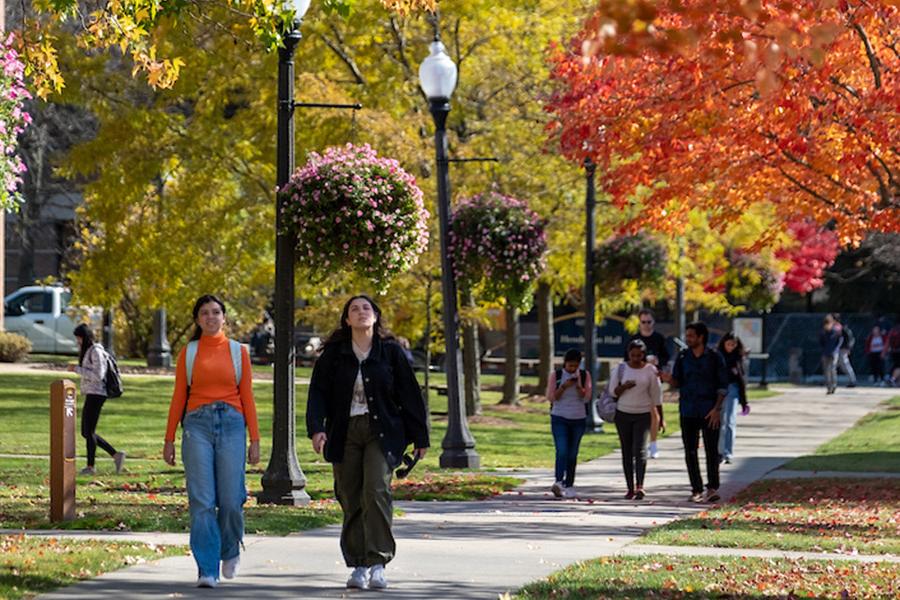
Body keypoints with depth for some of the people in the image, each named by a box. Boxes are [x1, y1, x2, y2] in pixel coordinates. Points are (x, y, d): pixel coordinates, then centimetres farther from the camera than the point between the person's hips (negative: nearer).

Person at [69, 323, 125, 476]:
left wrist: (77, 369, -19)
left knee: (89, 431, -6)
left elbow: (98, 375, -20)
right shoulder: (87, 351, 17)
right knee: (86, 433, 11)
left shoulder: (96, 351, -12)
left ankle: (90, 466, 1)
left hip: (95, 395, -10)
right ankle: (116, 455, 14)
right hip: (90, 395, 10)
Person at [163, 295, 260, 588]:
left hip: (231, 423, 0)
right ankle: (207, 570, -5)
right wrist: (169, 439, 7)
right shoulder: (188, 353, 9)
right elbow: (178, 397, 10)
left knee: (231, 500, -3)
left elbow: (247, 397, 9)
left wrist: (254, 439, 5)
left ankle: (230, 551, 25)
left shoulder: (238, 351, 10)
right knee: (202, 501, -7)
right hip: (198, 424, 0)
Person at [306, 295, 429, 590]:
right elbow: (318, 392, 1)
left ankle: (378, 563, -18)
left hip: (381, 433, -2)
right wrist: (316, 428, -15)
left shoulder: (390, 351, 4)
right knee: (351, 500, 3)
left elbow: (410, 395, 7)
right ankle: (358, 566, 11)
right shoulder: (334, 353, 5)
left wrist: (420, 437, 8)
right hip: (344, 433, 2)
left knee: (377, 491, -18)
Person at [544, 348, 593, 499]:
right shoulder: (555, 376, 1)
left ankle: (569, 485, 12)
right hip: (559, 419, -2)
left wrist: (579, 386, -17)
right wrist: (564, 386, -16)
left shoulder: (585, 375, 5)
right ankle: (558, 481, -29)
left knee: (573, 454, 5)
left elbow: (586, 398, 0)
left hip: (578, 419, 2)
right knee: (562, 451, -18)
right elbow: (550, 397, -2)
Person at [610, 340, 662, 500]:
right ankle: (630, 488, 8)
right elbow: (613, 391, 6)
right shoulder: (621, 369, 3)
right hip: (623, 414, 2)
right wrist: (624, 387, -15)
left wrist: (660, 416, 4)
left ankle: (640, 486, -21)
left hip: (643, 415, -2)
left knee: (640, 449, -15)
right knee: (627, 452, 4)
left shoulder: (650, 370, 0)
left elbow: (656, 394, 5)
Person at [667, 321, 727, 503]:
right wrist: (667, 378, -14)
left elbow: (723, 385, 0)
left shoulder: (714, 357, -2)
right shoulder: (683, 357, 6)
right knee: (690, 452, 3)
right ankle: (696, 489, 10)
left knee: (712, 450, -2)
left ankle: (712, 488, 8)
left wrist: (717, 408, -9)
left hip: (709, 412, -3)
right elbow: (677, 382, 9)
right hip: (688, 411, 3)